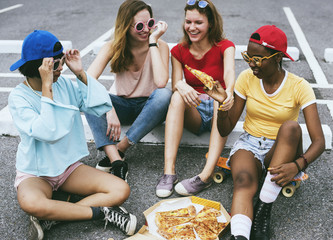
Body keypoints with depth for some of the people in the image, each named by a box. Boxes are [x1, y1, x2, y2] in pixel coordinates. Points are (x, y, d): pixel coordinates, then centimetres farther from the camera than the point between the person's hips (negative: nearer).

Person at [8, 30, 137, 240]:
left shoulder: (65, 84, 0)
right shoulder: (19, 97, -13)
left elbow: (103, 107, -7)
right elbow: (48, 133, -28)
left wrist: (81, 73, -12)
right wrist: (47, 87, -27)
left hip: (70, 166, 5)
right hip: (35, 173, -4)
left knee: (121, 190, -18)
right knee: (31, 204, -41)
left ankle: (51, 218, -21)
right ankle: (102, 212, -23)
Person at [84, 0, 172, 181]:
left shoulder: (160, 46, -13)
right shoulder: (114, 47, -11)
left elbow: (161, 82, -33)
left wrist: (153, 42, -28)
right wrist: (109, 110, -40)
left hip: (149, 108, -1)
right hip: (121, 106, 1)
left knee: (164, 95, -35)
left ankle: (119, 149, -29)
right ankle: (116, 160, -40)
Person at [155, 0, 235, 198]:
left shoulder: (224, 46, -3)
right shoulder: (179, 51, 5)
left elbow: (229, 72, -24)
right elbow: (175, 84, -7)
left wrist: (228, 92, -49)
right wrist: (181, 86, -34)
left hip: (218, 111, -1)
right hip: (193, 115, 2)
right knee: (178, 96, -30)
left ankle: (207, 174, -47)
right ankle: (169, 171, -41)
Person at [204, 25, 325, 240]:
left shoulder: (299, 87, -10)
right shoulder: (247, 78, -3)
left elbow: (319, 141, -15)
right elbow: (225, 130, 0)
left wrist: (297, 165, -35)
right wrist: (222, 104, -20)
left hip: (282, 150, -1)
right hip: (249, 144, 1)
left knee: (291, 128, -34)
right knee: (244, 182, -34)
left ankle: (263, 210, -32)